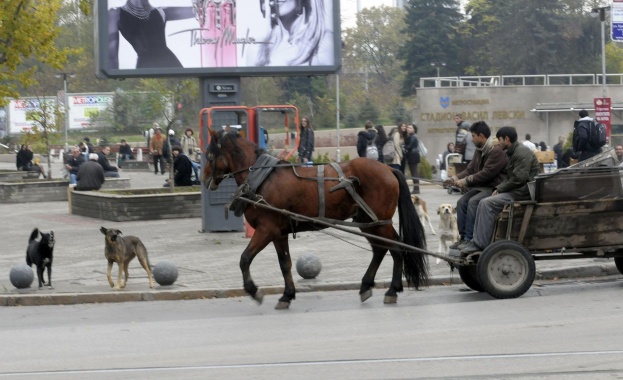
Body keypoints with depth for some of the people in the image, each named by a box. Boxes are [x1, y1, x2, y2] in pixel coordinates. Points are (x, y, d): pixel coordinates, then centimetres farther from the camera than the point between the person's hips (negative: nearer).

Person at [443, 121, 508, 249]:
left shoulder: (497, 151, -16)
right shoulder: (479, 150, 13)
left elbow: (486, 174, -22)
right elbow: (470, 169, 14)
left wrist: (465, 181, -19)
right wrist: (455, 178, -2)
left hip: (494, 188, -9)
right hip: (481, 186, 9)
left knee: (473, 202, -28)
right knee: (462, 202, -12)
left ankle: (469, 239, -25)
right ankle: (463, 237, -10)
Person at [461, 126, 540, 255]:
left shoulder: (522, 152, -13)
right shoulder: (513, 152, 19)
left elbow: (519, 178, -21)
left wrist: (501, 189, -11)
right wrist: (499, 188, 4)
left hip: (523, 193, -10)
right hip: (516, 190, 10)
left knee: (487, 203, -20)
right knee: (484, 203, -1)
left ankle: (480, 244, -18)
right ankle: (476, 241, -6)